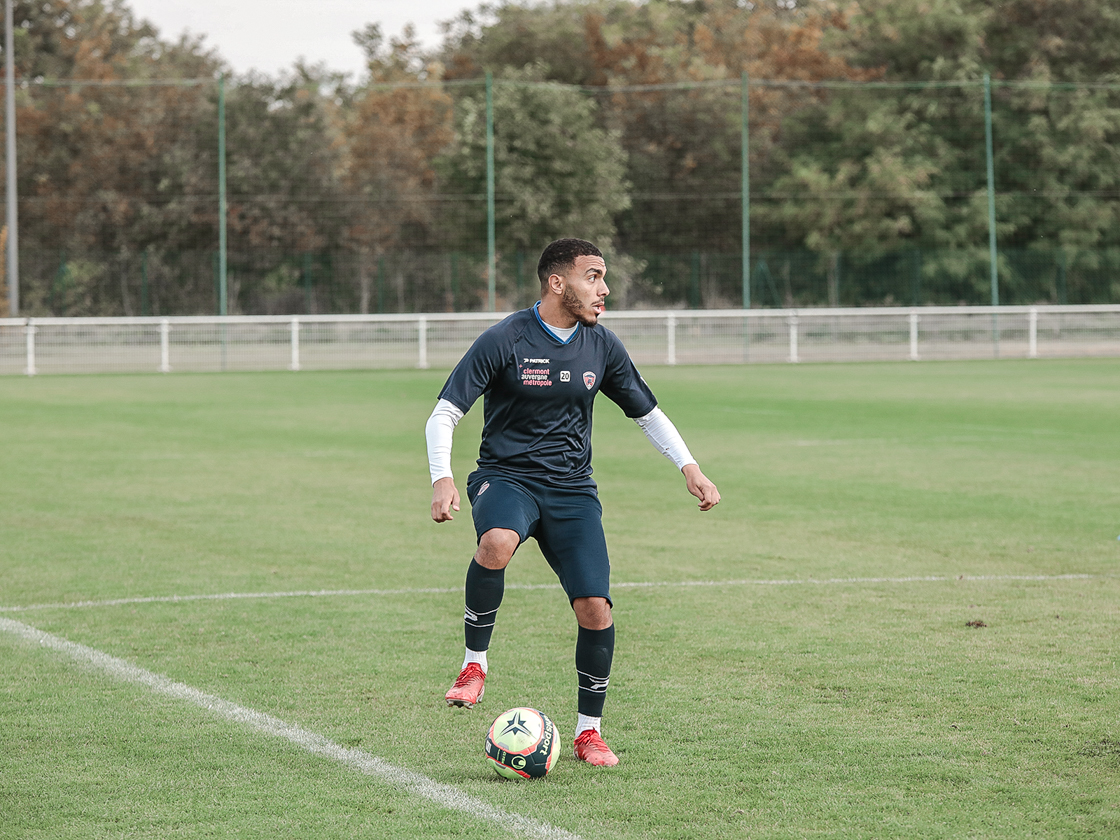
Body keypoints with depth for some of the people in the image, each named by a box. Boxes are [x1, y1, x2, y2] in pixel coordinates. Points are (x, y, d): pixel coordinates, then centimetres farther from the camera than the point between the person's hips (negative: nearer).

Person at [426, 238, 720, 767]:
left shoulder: (601, 347, 4)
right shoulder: (505, 341, -10)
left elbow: (647, 413, 17)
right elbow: (444, 414, -10)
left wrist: (689, 468, 3)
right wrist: (442, 478, -26)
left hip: (571, 489, 4)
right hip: (505, 478, -4)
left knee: (594, 607, -12)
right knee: (497, 543, -39)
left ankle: (589, 732, 7)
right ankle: (475, 665, -18)